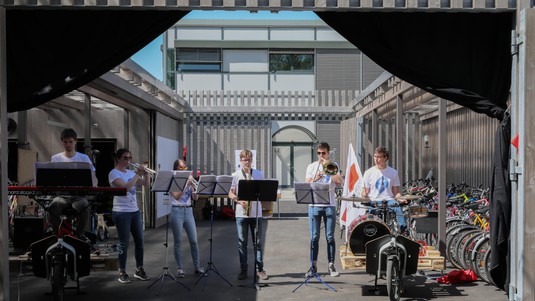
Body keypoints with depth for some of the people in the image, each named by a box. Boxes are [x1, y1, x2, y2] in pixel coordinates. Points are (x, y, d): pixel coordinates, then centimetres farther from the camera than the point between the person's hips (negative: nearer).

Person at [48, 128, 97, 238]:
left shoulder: (84, 158, 7)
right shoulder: (55, 158, 10)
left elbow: (94, 181, 4)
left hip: (79, 196, -1)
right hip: (62, 196, 1)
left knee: (84, 209, -35)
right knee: (52, 208, -33)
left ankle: (79, 234, -10)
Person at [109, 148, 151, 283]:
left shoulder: (130, 173, 12)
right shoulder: (114, 173, -9)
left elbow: (146, 184, 11)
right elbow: (126, 187, -24)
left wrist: (146, 174, -6)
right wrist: (137, 174, -19)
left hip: (135, 211, 7)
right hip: (121, 212, -7)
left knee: (139, 241, 8)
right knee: (124, 243, -3)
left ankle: (139, 269, 18)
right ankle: (122, 272, 7)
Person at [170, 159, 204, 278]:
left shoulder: (189, 179, 10)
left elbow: (194, 197, 6)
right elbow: (177, 196, -14)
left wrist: (195, 187, -12)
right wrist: (186, 184, -19)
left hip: (188, 211, 4)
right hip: (177, 211, -4)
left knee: (194, 240, 3)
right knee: (178, 242, 1)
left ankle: (197, 266, 13)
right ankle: (180, 268, 9)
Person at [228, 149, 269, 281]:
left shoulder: (259, 174, 5)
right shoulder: (235, 175, 3)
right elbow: (231, 194, 3)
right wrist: (239, 200, -15)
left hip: (256, 213, 0)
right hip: (241, 213, 0)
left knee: (258, 242, 4)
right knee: (242, 242, 4)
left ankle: (260, 269, 13)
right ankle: (243, 270, 11)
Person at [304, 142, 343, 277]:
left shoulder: (333, 165, 8)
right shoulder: (312, 166, 11)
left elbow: (339, 181, -6)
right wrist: (315, 179, -14)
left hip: (329, 205, -1)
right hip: (314, 205, 1)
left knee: (330, 237, 0)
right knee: (314, 237, 1)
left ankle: (331, 265, 6)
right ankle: (313, 265, 7)